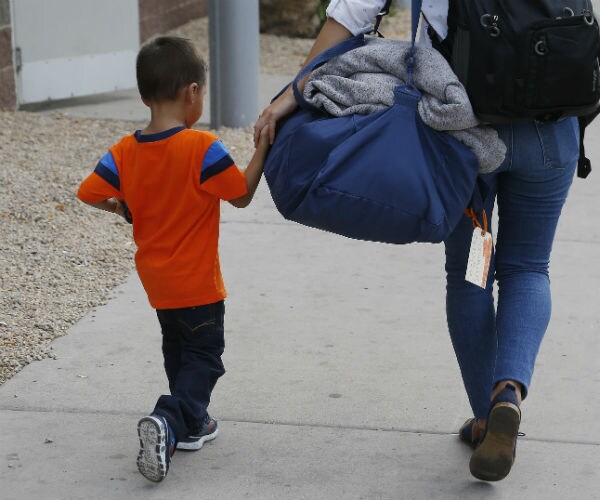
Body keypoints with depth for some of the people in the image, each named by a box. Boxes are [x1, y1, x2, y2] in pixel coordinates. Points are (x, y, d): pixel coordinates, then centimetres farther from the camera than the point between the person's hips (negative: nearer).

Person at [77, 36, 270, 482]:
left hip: (156, 278, 6)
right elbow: (242, 195, -13)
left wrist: (122, 208, 10)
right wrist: (263, 147, -7)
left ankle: (191, 424, 33)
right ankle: (167, 422, -16)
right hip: (196, 280, -6)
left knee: (178, 351, 23)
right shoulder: (203, 148, -21)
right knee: (205, 356, 4)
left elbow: (90, 194, -7)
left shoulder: (125, 151, -6)